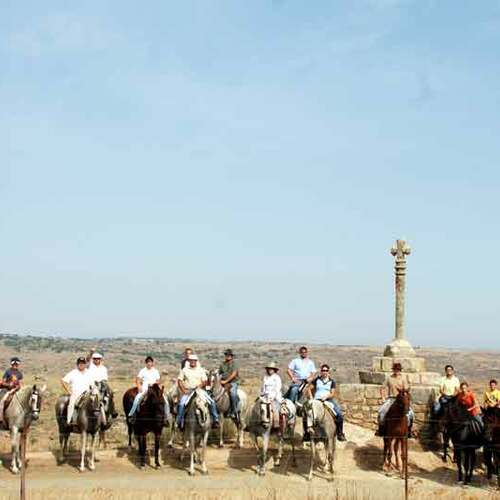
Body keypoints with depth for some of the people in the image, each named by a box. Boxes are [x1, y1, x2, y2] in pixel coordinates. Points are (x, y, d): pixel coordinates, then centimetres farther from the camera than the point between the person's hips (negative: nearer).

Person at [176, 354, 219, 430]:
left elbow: (205, 381, 8)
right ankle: (180, 422, -15)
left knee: (212, 402, -15)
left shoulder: (201, 370, 10)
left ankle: (215, 420, -4)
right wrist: (183, 390, -8)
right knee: (181, 404, -26)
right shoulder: (184, 370, 7)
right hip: (188, 391, -1)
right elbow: (179, 381, 5)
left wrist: (201, 385, -13)